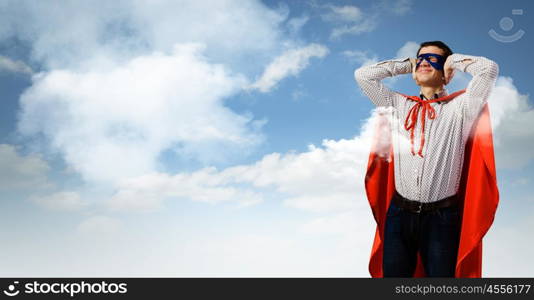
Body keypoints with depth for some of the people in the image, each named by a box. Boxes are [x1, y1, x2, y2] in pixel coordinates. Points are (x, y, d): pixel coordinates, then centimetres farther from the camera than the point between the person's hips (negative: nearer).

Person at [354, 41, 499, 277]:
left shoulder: (459, 108, 1)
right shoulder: (399, 105, 11)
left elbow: (489, 69, -12)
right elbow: (363, 75, 10)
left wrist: (453, 61, 5)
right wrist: (406, 64, 12)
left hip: (441, 217, -3)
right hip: (399, 214, 3)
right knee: (393, 274, 11)